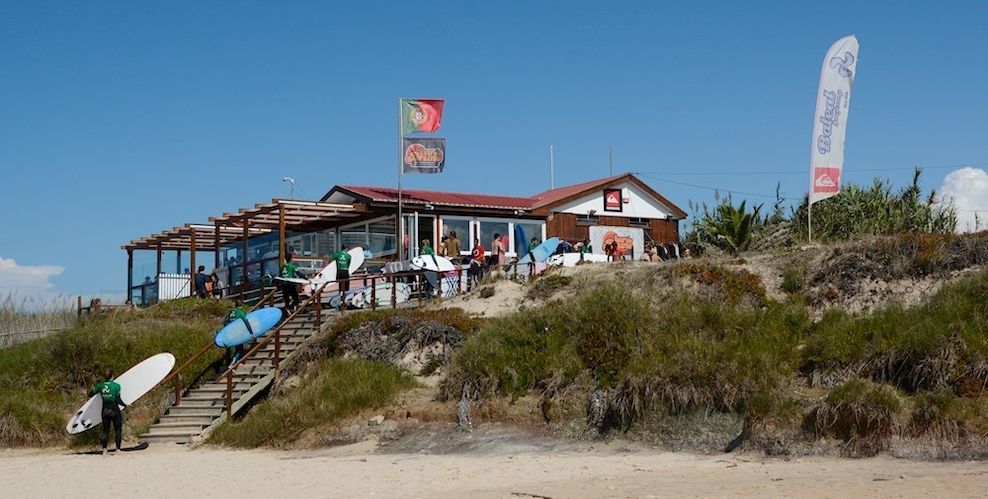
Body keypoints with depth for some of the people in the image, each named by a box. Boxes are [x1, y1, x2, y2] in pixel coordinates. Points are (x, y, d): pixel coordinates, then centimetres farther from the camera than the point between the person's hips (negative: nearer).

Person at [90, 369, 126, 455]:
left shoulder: (100, 385, -1)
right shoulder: (116, 386, -12)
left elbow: (90, 394, 8)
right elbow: (118, 400, -14)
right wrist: (125, 405, 2)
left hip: (105, 410, 4)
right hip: (114, 410, -4)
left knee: (105, 430, 11)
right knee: (118, 429, 7)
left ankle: (104, 450, 9)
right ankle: (118, 449, 5)